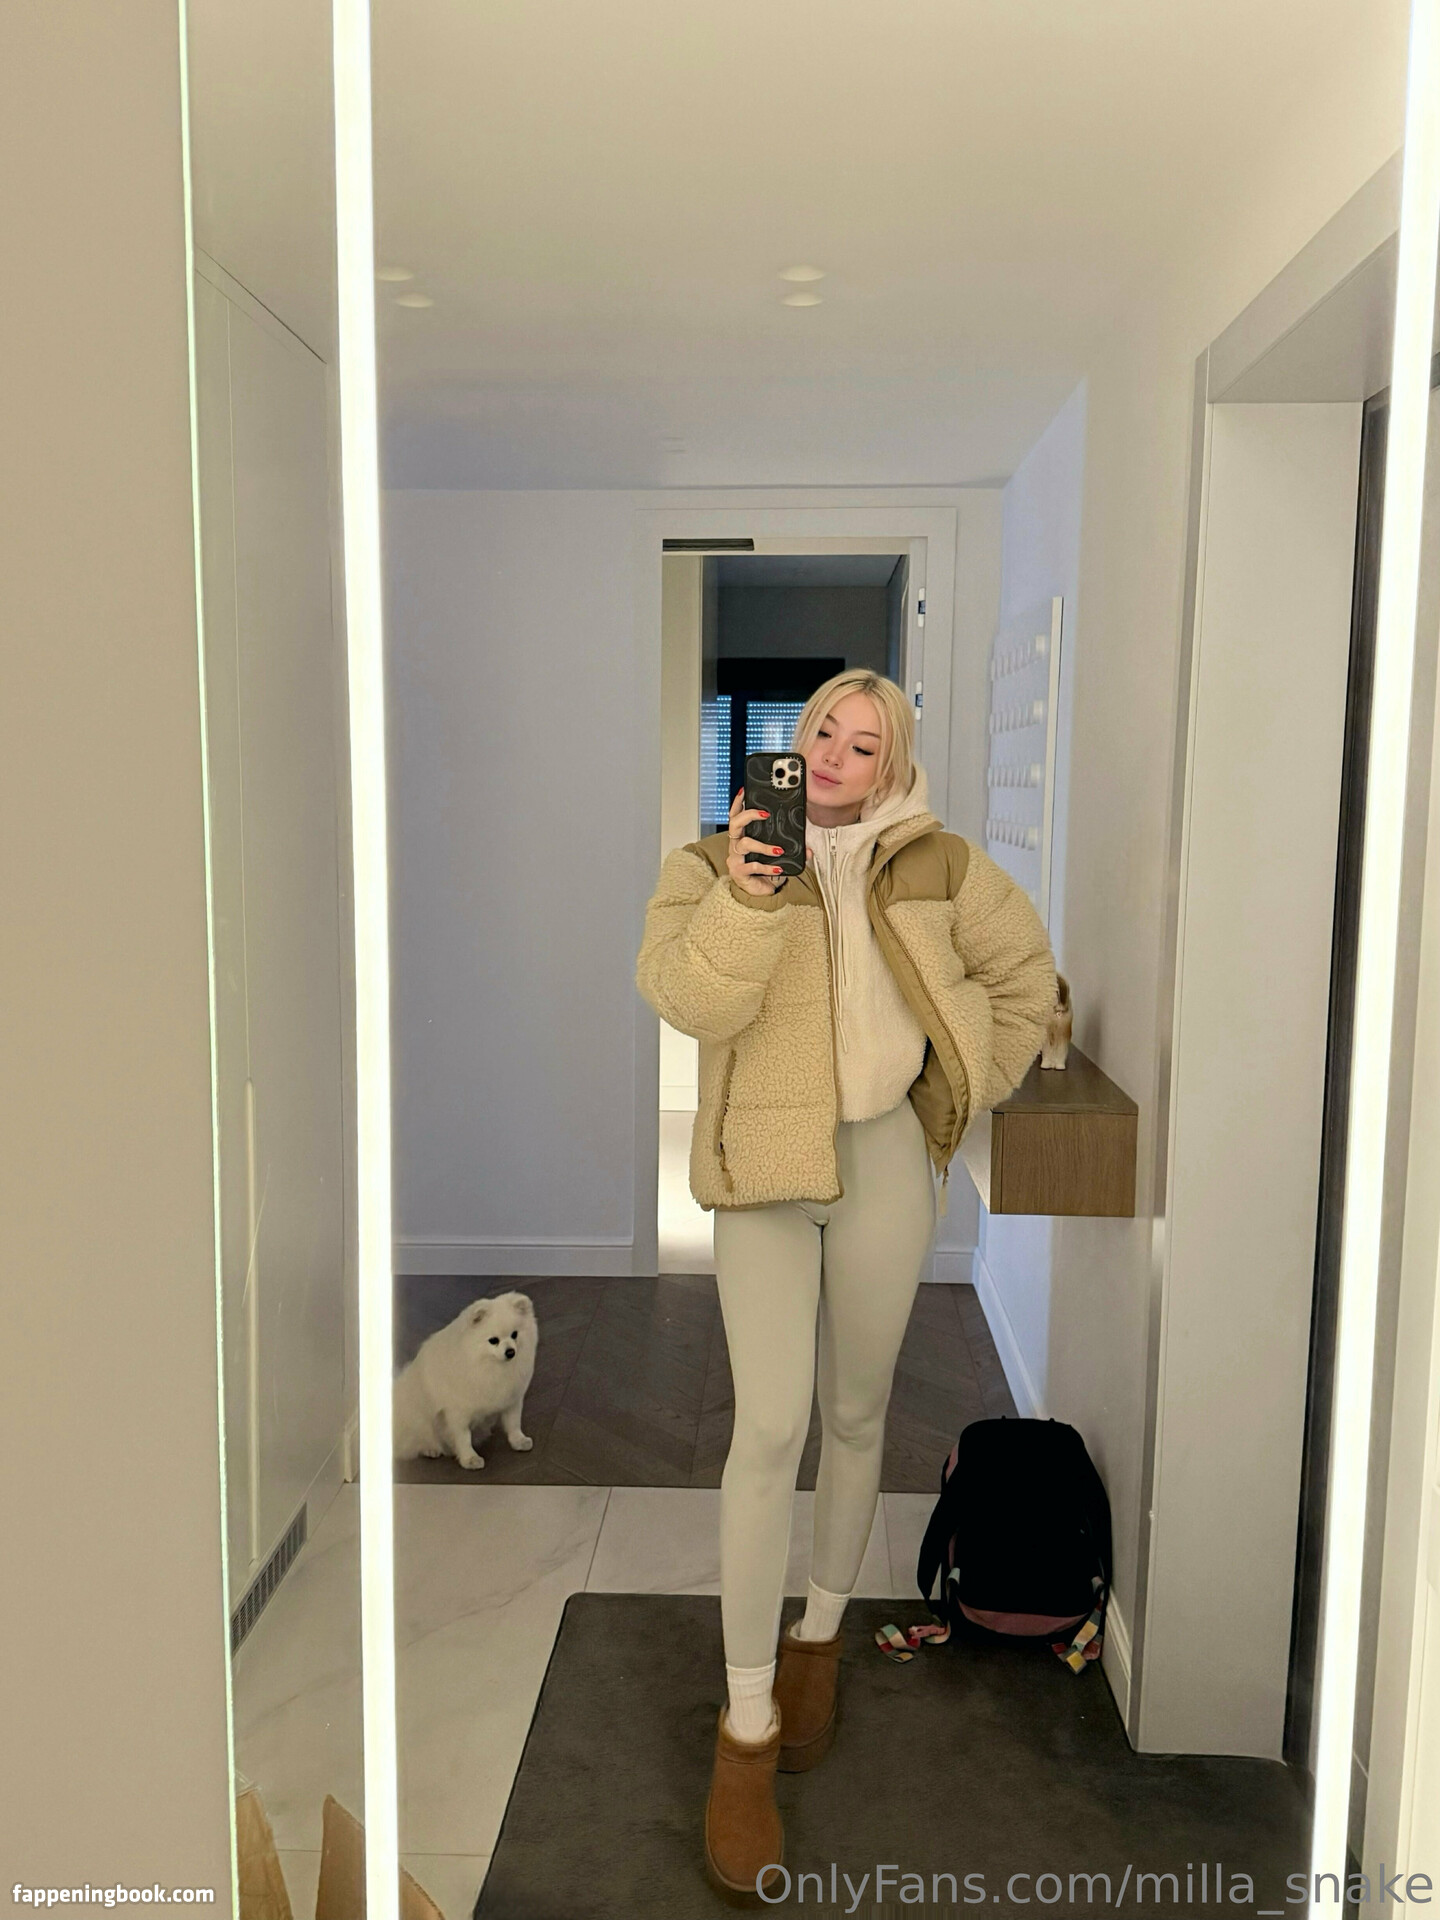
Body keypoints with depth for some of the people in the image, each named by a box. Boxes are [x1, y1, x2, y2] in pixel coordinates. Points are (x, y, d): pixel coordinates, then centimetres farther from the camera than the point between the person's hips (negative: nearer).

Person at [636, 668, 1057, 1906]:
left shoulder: (934, 866, 4)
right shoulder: (718, 859, -1)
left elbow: (1023, 968, 16)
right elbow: (688, 998, -16)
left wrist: (966, 1093, 12)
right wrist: (744, 892, -30)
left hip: (886, 1162, 2)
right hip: (765, 1169, -2)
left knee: (855, 1415, 13)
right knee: (769, 1426, -8)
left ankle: (821, 1630, 37)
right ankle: (747, 1724, 6)